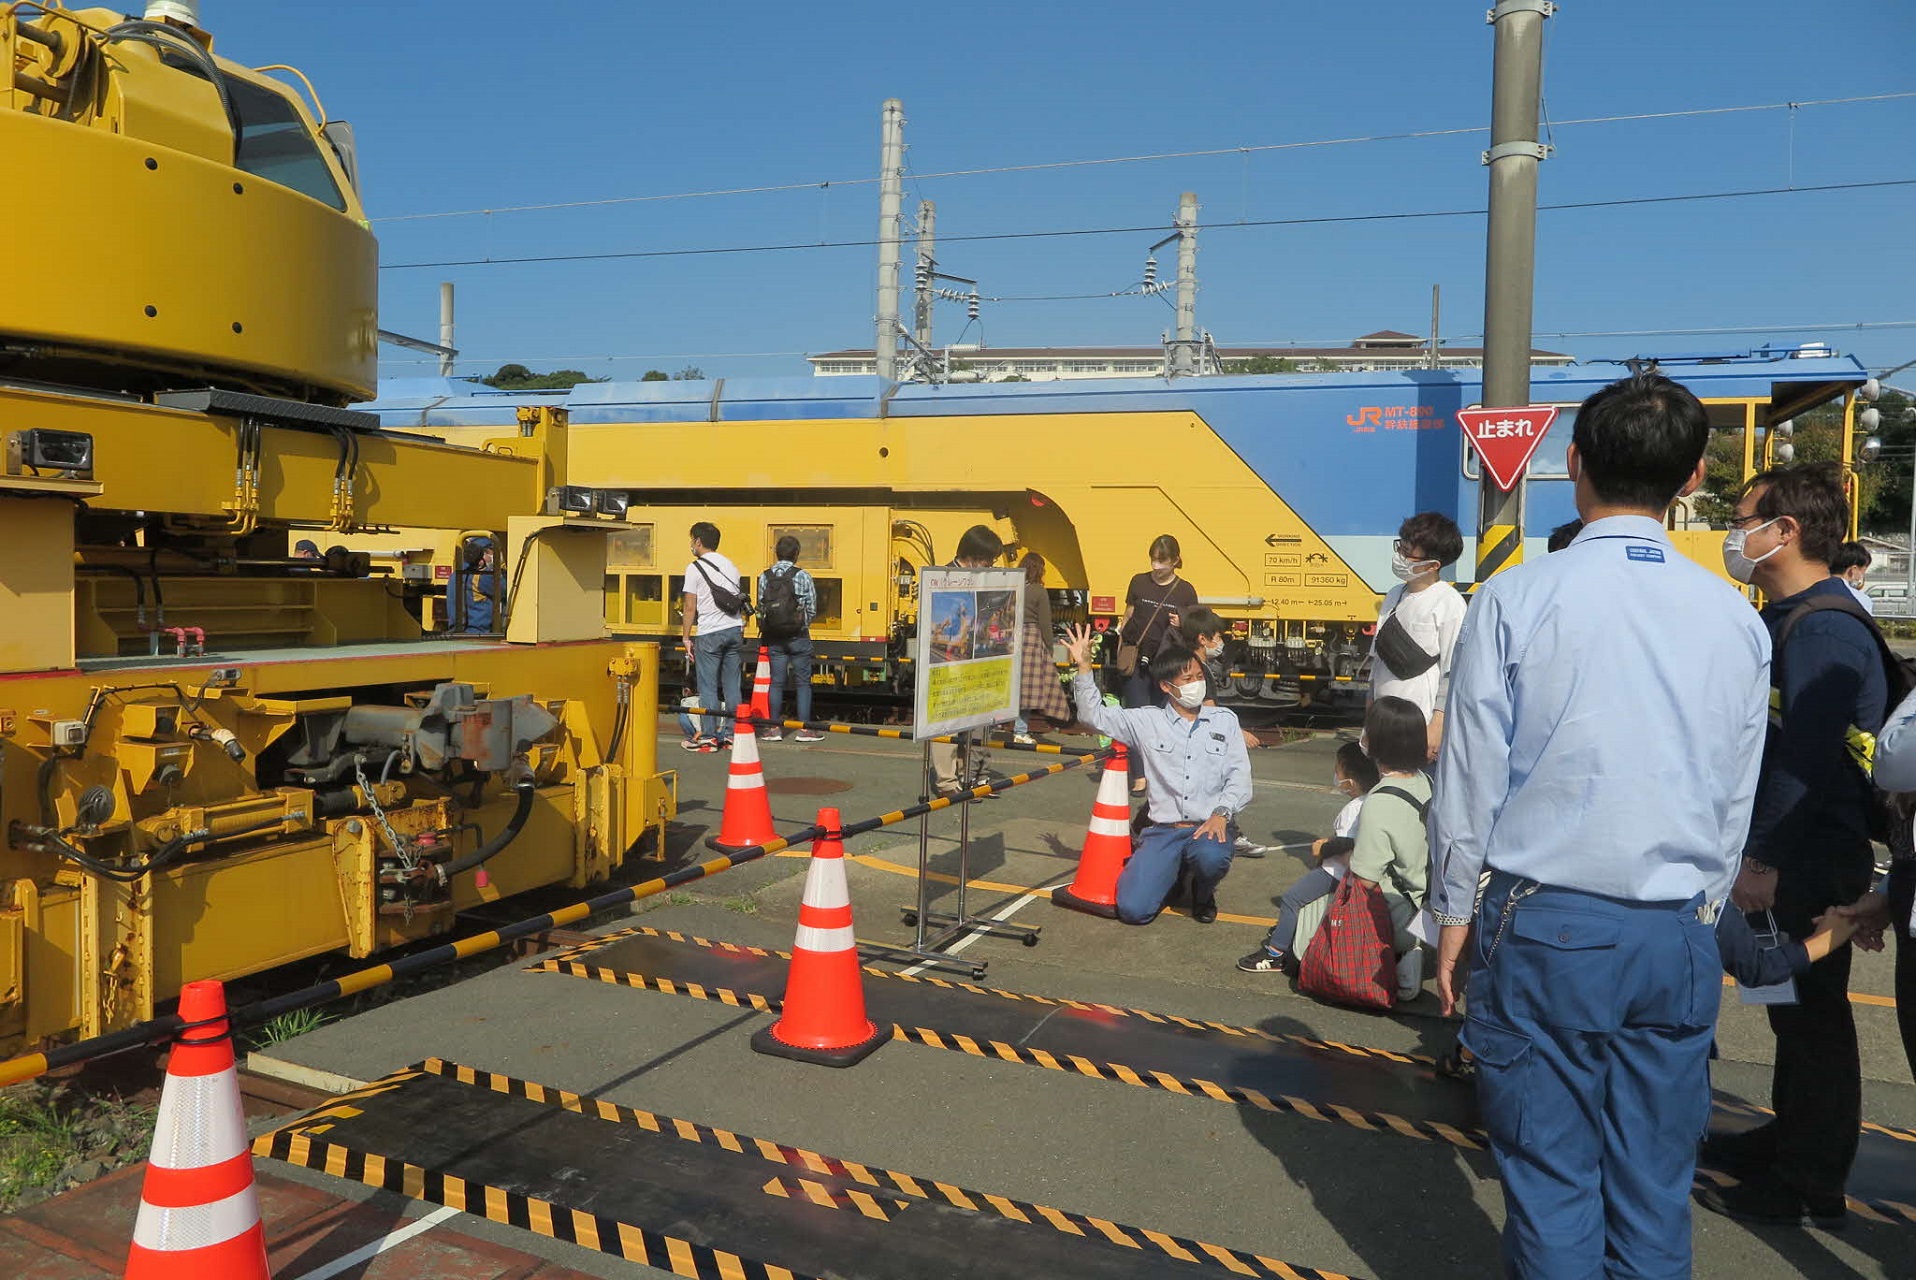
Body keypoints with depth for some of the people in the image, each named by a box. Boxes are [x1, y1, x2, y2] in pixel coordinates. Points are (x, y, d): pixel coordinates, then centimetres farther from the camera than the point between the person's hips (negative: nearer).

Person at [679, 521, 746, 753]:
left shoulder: (695, 568, -5)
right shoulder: (731, 566, 14)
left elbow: (690, 607, -7)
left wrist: (686, 638, -2)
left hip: (710, 633, -6)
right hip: (735, 630, 6)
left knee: (708, 687, 0)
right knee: (731, 686, 9)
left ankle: (709, 738, 1)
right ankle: (731, 734, 12)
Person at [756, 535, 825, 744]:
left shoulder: (765, 577, 2)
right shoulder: (802, 576, -7)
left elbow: (761, 607, 2)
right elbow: (811, 609, -5)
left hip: (774, 638, 3)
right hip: (798, 636, -3)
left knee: (776, 682, 9)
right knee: (802, 682, 4)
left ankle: (774, 728, 13)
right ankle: (804, 729, 5)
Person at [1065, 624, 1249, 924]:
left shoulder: (1224, 720, 8)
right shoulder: (1147, 722, 7)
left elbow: (1240, 776, 3)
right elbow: (1094, 715, 6)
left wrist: (1221, 813, -15)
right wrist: (1083, 667, -5)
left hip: (1209, 828, -1)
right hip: (1163, 831, 1)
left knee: (1212, 857, -38)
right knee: (1132, 909, -17)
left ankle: (1203, 893, 2)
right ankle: (1174, 872, 19)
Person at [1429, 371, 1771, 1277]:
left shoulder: (1515, 600, -9)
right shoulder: (1736, 620, 2)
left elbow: (1472, 777, -6)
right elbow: (1737, 801, 8)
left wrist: (1455, 917, 5)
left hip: (1544, 926, -3)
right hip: (1676, 935, 4)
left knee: (1552, 1175, 6)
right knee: (1655, 1186, 13)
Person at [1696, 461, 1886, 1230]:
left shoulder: (1822, 629, -20)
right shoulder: (1786, 619, 11)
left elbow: (1807, 760, -25)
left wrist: (1766, 861, -22)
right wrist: (1756, 849, 18)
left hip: (1812, 863, -9)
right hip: (1788, 857, 9)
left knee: (1811, 1016, 2)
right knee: (1794, 1008, 19)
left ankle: (1811, 1187, 14)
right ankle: (1788, 1140, 34)